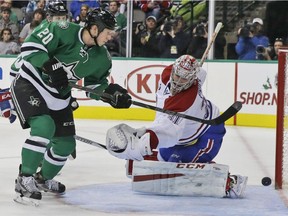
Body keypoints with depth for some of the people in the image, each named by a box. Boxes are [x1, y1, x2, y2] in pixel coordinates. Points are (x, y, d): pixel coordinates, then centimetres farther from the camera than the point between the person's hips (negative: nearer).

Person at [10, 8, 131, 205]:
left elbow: (96, 84, 9)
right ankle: (25, 180, -17)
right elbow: (31, 45, -23)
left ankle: (44, 179, 37)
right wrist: (50, 66, -32)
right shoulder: (64, 31, -23)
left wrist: (112, 92, -10)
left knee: (66, 143, 10)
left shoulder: (102, 58, -2)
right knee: (44, 127, -29)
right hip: (30, 84, -8)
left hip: (58, 97, 8)